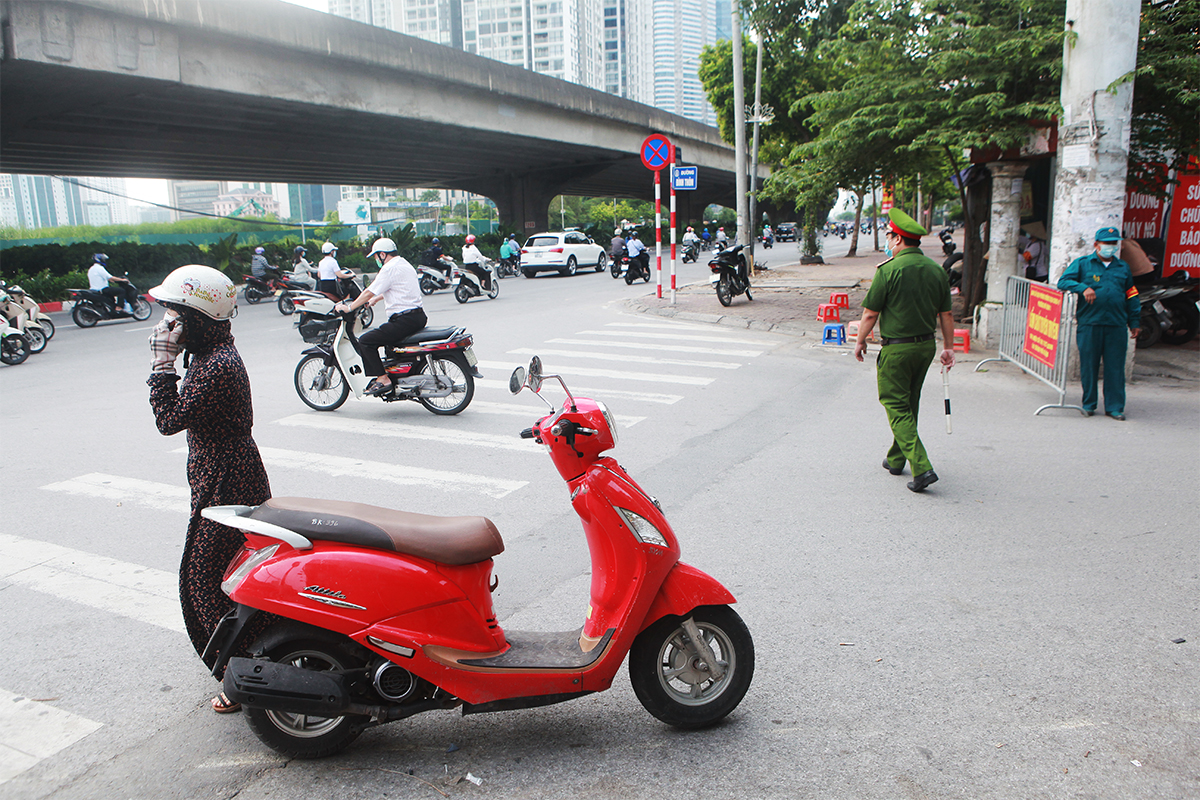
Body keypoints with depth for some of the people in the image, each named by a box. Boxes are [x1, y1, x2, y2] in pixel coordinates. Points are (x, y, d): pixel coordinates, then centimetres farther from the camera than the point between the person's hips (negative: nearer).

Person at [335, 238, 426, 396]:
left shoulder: (390, 268, -11)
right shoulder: (404, 264, 19)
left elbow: (369, 292, -11)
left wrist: (349, 308, -2)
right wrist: (374, 300, 43)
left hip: (404, 320, -10)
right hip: (419, 316, 10)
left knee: (365, 341, -7)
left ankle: (382, 379, -11)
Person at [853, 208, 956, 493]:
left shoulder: (889, 269, -14)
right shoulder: (936, 269, 5)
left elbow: (870, 313, -10)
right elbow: (946, 314, 9)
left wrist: (860, 341, 4)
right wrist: (948, 347, 17)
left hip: (897, 348, -7)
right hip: (926, 345, 7)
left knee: (896, 407, -1)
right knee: (909, 405, 19)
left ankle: (921, 467, -12)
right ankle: (896, 459, 31)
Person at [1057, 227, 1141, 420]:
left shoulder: (1123, 267, 18)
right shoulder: (1082, 263, 8)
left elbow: (1131, 296, 22)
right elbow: (1063, 282, 0)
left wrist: (1135, 322, 18)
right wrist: (1083, 287, -18)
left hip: (1116, 325, 2)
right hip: (1089, 324, -2)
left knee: (1115, 367, 1)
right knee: (1088, 366, 2)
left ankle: (1114, 406, 9)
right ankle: (1089, 404, 14)